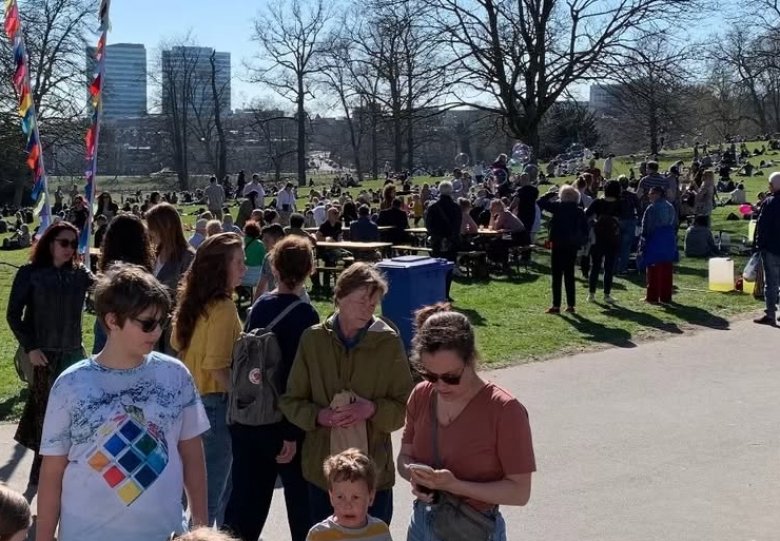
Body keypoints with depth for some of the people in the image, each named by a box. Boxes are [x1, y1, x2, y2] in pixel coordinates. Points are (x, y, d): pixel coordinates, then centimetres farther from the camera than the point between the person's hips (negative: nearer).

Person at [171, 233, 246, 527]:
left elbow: (178, 345, 15)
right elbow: (218, 368, -24)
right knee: (212, 492, 3)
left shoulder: (192, 301, 6)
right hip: (215, 403, -9)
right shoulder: (223, 308, -20)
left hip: (191, 400, 9)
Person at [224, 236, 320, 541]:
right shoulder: (305, 315, -15)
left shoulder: (259, 306, 2)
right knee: (301, 499, 12)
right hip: (281, 422, -5)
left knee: (246, 497, 12)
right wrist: (292, 433, -18)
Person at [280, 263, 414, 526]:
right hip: (321, 469, 2)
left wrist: (373, 410, -20)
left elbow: (406, 406, -1)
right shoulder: (313, 339, -1)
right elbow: (290, 401, 4)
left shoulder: (389, 343, -5)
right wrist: (318, 415, -15)